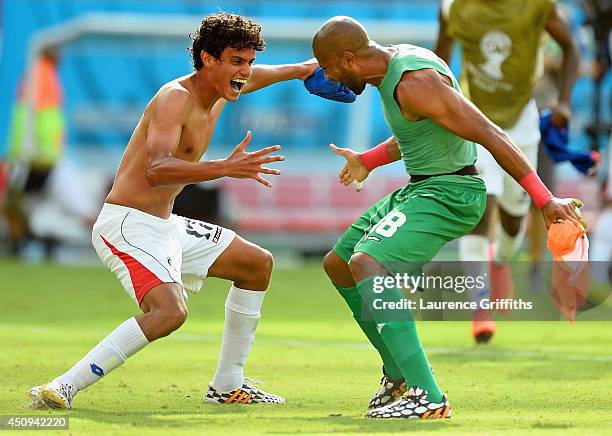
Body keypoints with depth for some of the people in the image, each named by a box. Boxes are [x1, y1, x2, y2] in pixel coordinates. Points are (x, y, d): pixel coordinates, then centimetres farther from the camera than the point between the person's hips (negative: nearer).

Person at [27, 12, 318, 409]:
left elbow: (254, 77, 36)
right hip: (126, 224, -10)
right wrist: (226, 168, -45)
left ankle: (228, 385, 24)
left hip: (165, 226, 10)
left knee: (259, 264, 19)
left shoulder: (219, 90, 9)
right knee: (170, 311, -32)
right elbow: (156, 169, -36)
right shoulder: (175, 97, -20)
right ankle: (62, 389, -29)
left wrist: (302, 69, 43)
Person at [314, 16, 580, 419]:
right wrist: (368, 161, 33)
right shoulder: (395, 62, 7)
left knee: (366, 262, -30)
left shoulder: (414, 82, -24)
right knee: (337, 264, 19)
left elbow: (490, 135, -26)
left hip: (449, 195, -11)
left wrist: (545, 199, -29)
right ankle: (399, 374, 28)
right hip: (418, 189, 11)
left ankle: (428, 397, -36)